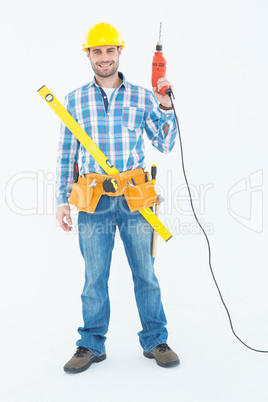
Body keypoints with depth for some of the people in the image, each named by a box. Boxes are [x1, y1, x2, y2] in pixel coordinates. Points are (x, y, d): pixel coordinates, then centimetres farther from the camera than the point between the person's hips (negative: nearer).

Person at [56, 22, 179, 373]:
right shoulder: (74, 100, 8)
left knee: (145, 272, 6)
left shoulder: (142, 97, 7)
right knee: (95, 276, 5)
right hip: (93, 200, 0)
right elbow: (66, 154, 10)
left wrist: (165, 107, -6)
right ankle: (92, 345, 20)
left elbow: (165, 145, 7)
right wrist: (63, 200, 5)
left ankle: (155, 341, 21)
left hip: (135, 197, 0)